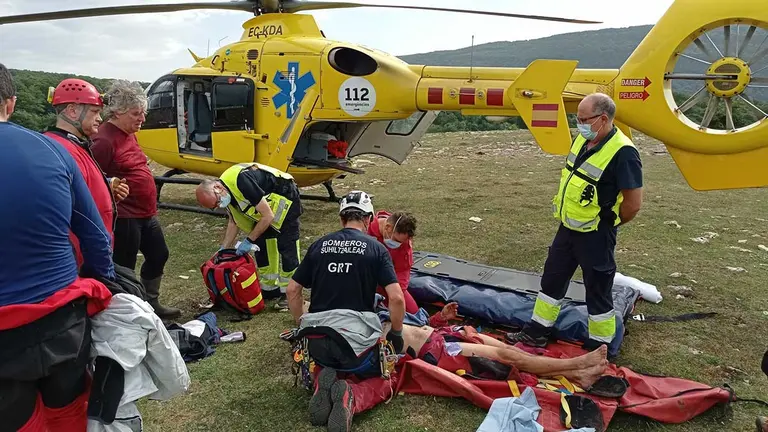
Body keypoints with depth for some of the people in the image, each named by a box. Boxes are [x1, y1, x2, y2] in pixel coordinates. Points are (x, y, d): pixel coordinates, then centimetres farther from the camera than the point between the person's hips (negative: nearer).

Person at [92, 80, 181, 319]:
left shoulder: (128, 133, 10)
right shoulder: (104, 140, -19)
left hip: (146, 213, 10)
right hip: (124, 217, -10)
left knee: (158, 255, 20)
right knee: (125, 268, 3)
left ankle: (151, 303, 37)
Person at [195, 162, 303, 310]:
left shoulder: (241, 181, -34)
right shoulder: (227, 191, -6)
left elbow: (268, 216, -29)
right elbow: (234, 222, 10)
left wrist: (249, 241, -20)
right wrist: (223, 249, 4)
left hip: (286, 198, -9)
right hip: (266, 203, 9)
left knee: (286, 247, -9)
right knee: (261, 244, 9)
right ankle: (270, 288, 20)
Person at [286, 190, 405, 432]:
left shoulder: (319, 245, 10)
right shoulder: (375, 248, 0)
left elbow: (292, 290, 12)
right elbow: (396, 298, -8)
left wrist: (301, 327, 24)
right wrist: (396, 333, 8)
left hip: (317, 339, 3)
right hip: (356, 338, -3)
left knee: (327, 366, 35)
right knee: (383, 384, 21)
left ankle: (323, 385, -1)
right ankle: (351, 398, -12)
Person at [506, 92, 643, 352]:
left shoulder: (622, 152, -24)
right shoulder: (583, 140, 3)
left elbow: (634, 203, -23)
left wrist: (608, 223, -6)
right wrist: (569, 218, 14)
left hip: (595, 236, -8)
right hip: (567, 228, 9)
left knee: (598, 291, 8)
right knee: (552, 279, 18)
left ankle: (597, 349, 26)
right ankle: (537, 332, 34)